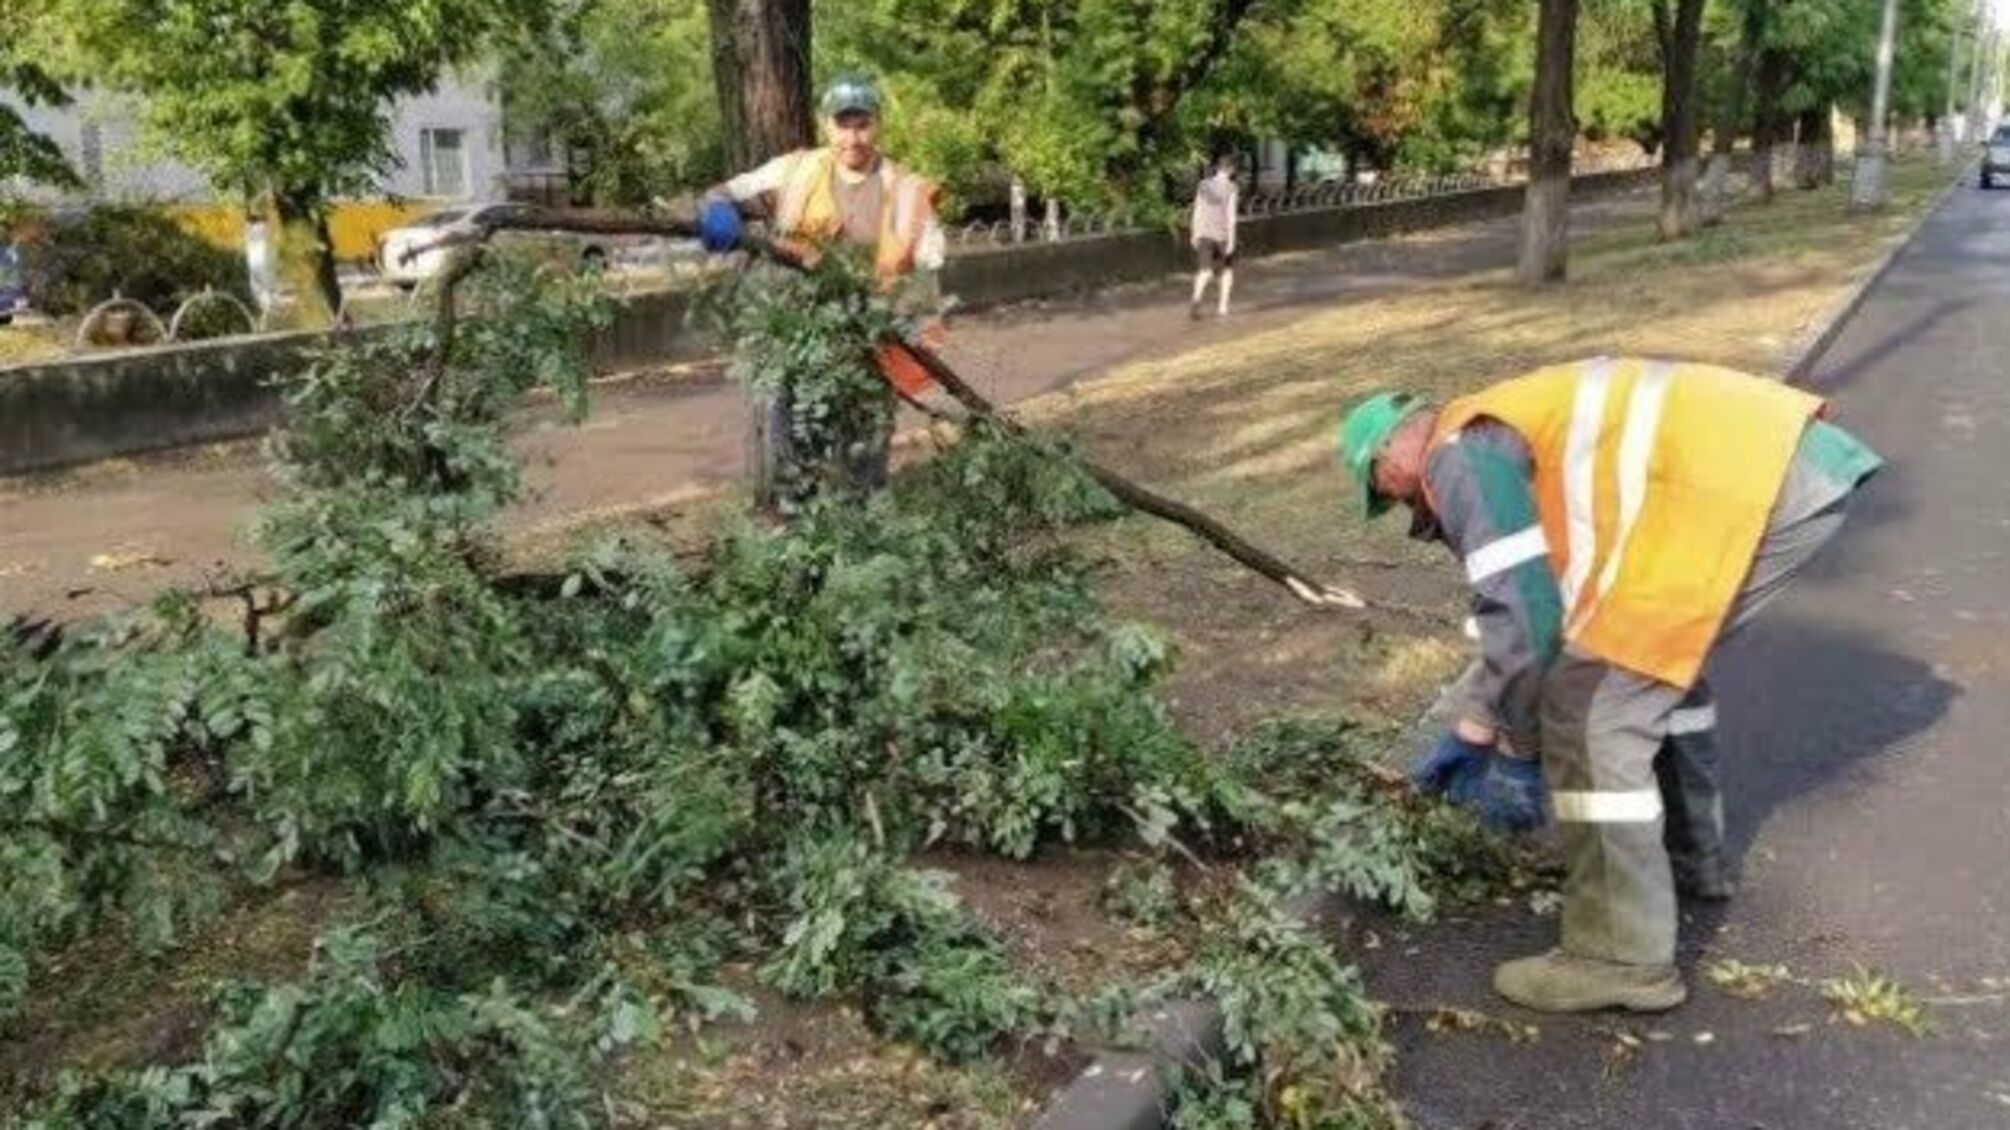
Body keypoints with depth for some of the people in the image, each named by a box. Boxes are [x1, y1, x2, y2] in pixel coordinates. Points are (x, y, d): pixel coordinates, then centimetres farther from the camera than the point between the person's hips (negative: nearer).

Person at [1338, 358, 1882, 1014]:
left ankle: (1622, 957, 2)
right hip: (1794, 462, 10)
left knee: (1588, 710, -5)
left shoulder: (1460, 457, 0)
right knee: (1659, 654, 30)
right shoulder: (1505, 438, 30)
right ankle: (1690, 856, 42)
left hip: (1746, 483, -10)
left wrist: (1516, 751, 10)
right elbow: (1543, 602, 35)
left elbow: (1524, 613, -4)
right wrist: (1470, 730, 40)